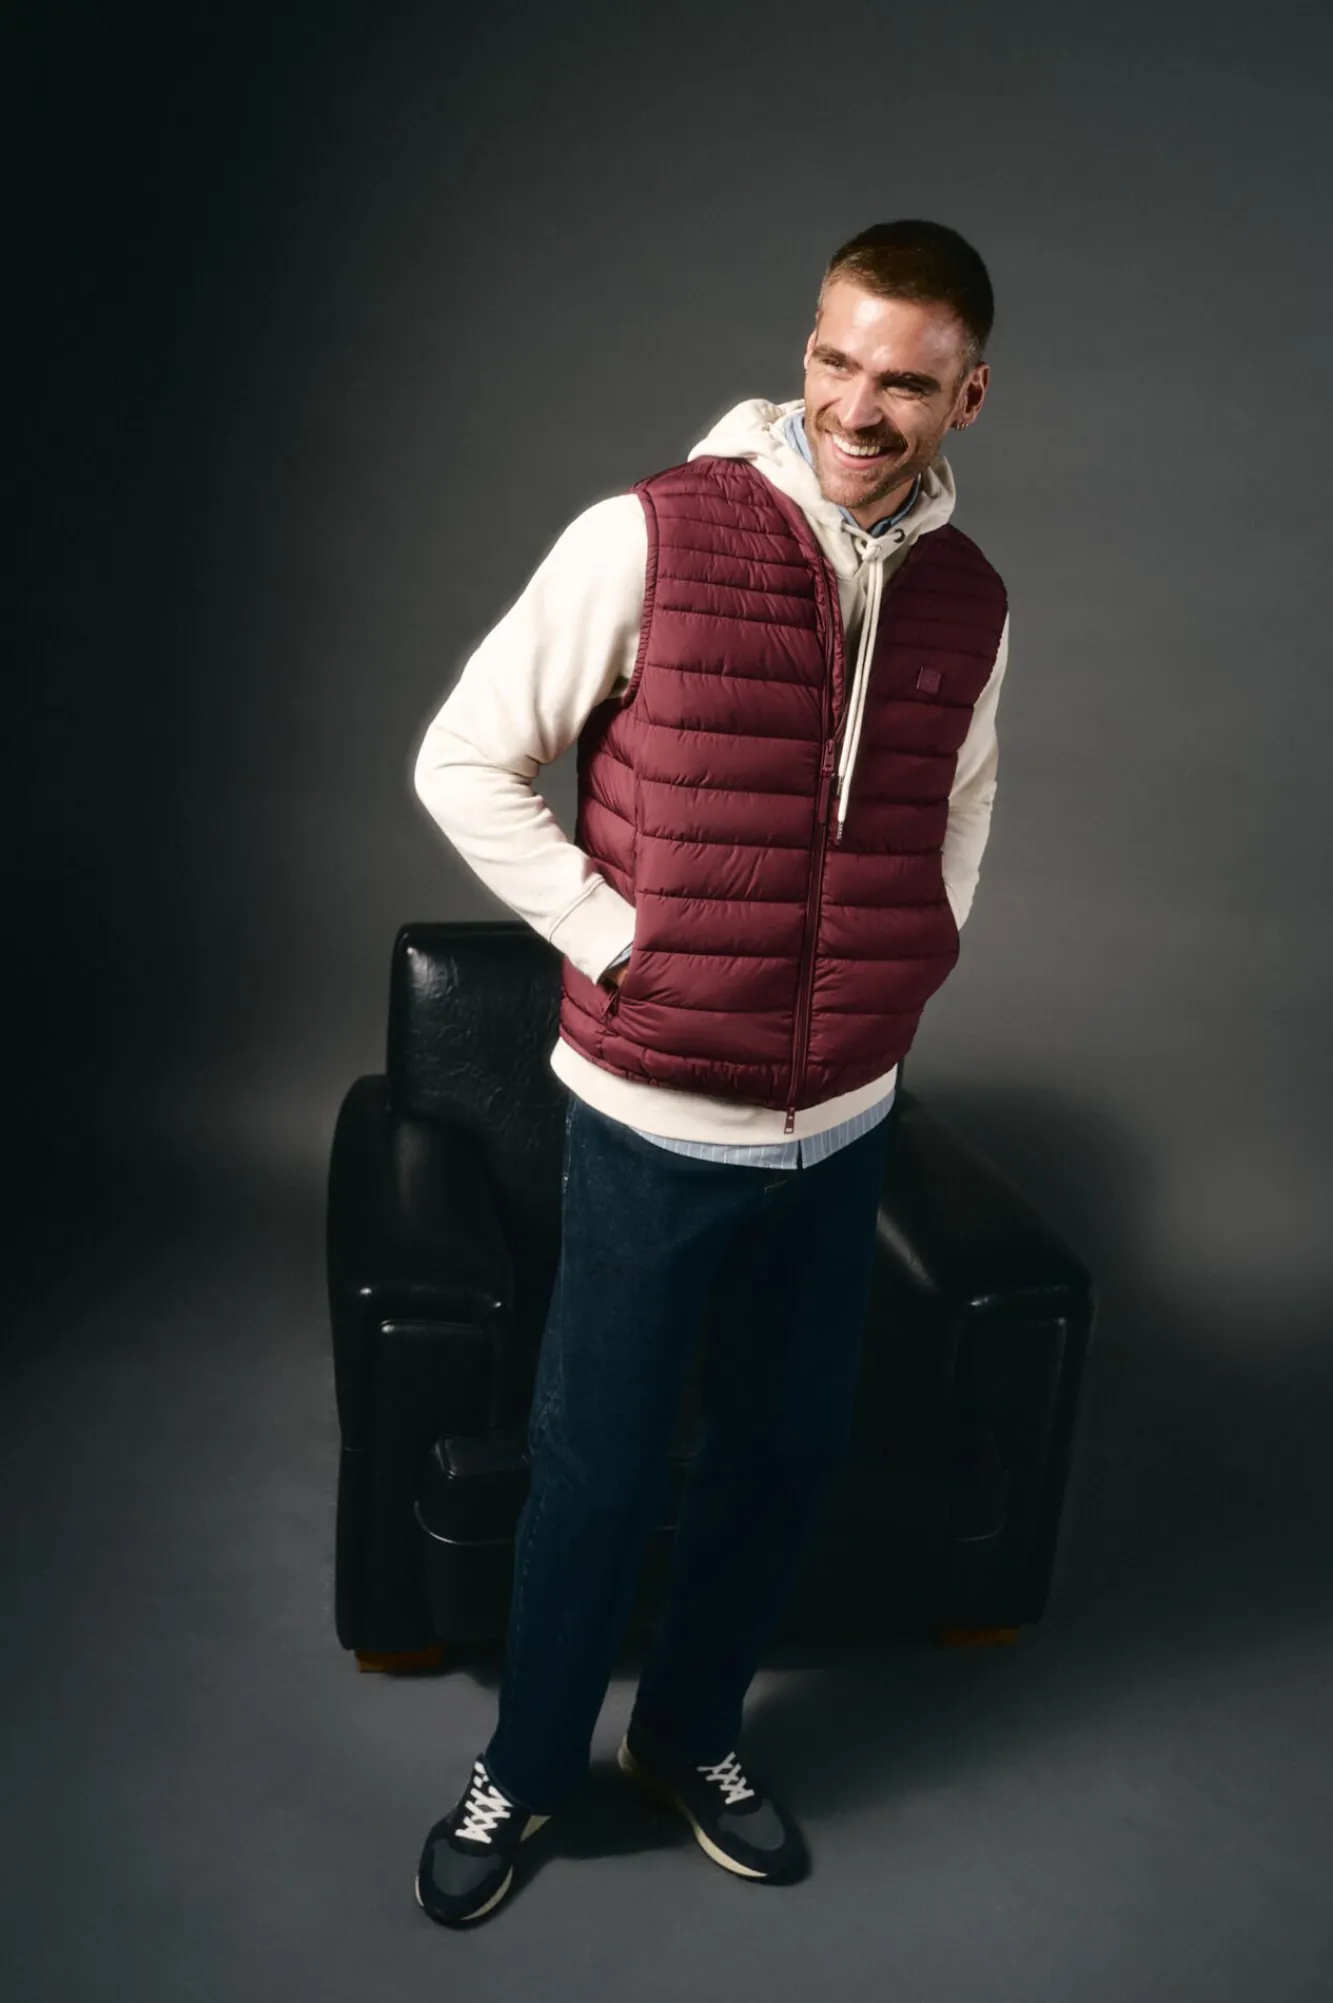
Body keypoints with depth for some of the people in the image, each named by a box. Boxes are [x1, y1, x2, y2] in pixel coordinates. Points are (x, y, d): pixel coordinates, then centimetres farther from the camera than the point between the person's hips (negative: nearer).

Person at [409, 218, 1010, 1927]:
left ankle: (691, 1734, 43)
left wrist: (922, 946, 7)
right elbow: (464, 764, -8)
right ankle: (522, 1771, 35)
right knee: (598, 1468, 9)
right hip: (655, 1113, -5)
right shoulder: (649, 537, -13)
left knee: (790, 1447, 17)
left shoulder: (970, 599, 3)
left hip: (843, 1123, 5)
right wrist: (611, 937, -13)